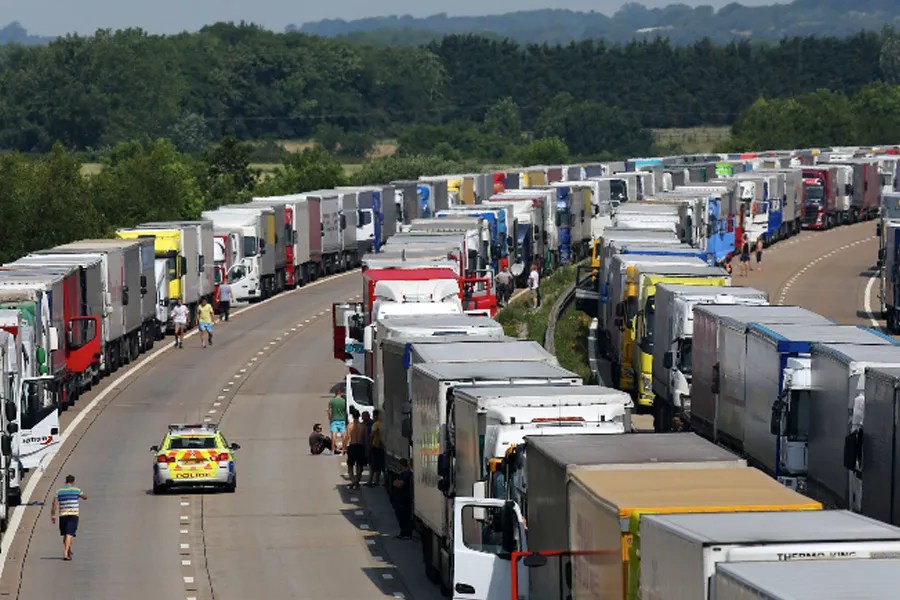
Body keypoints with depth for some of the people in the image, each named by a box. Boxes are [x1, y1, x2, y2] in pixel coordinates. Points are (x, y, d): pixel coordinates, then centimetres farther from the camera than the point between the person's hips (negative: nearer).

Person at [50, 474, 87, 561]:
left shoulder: (59, 491, 7)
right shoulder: (76, 490, 2)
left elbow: (54, 504, -2)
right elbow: (85, 497, 19)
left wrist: (53, 515, -1)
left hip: (63, 515, 3)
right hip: (73, 515, -3)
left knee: (65, 534, 17)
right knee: (69, 534, -10)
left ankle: (68, 552, 32)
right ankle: (66, 553, -23)